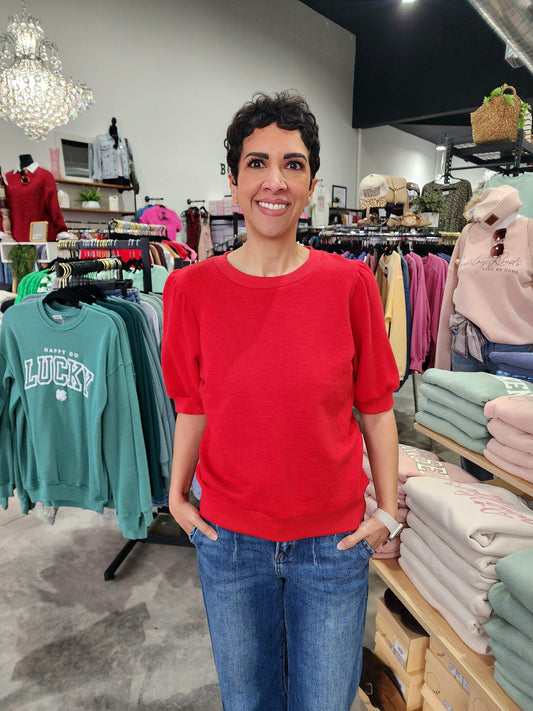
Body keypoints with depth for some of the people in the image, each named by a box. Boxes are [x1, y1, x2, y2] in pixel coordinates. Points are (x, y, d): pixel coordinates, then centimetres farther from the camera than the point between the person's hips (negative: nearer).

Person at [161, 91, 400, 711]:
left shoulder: (349, 282, -10)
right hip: (229, 540, 1)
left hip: (334, 542, 0)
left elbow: (376, 408, -3)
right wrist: (177, 496, 2)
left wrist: (387, 510, -1)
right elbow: (193, 409, 2)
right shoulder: (191, 288, -8)